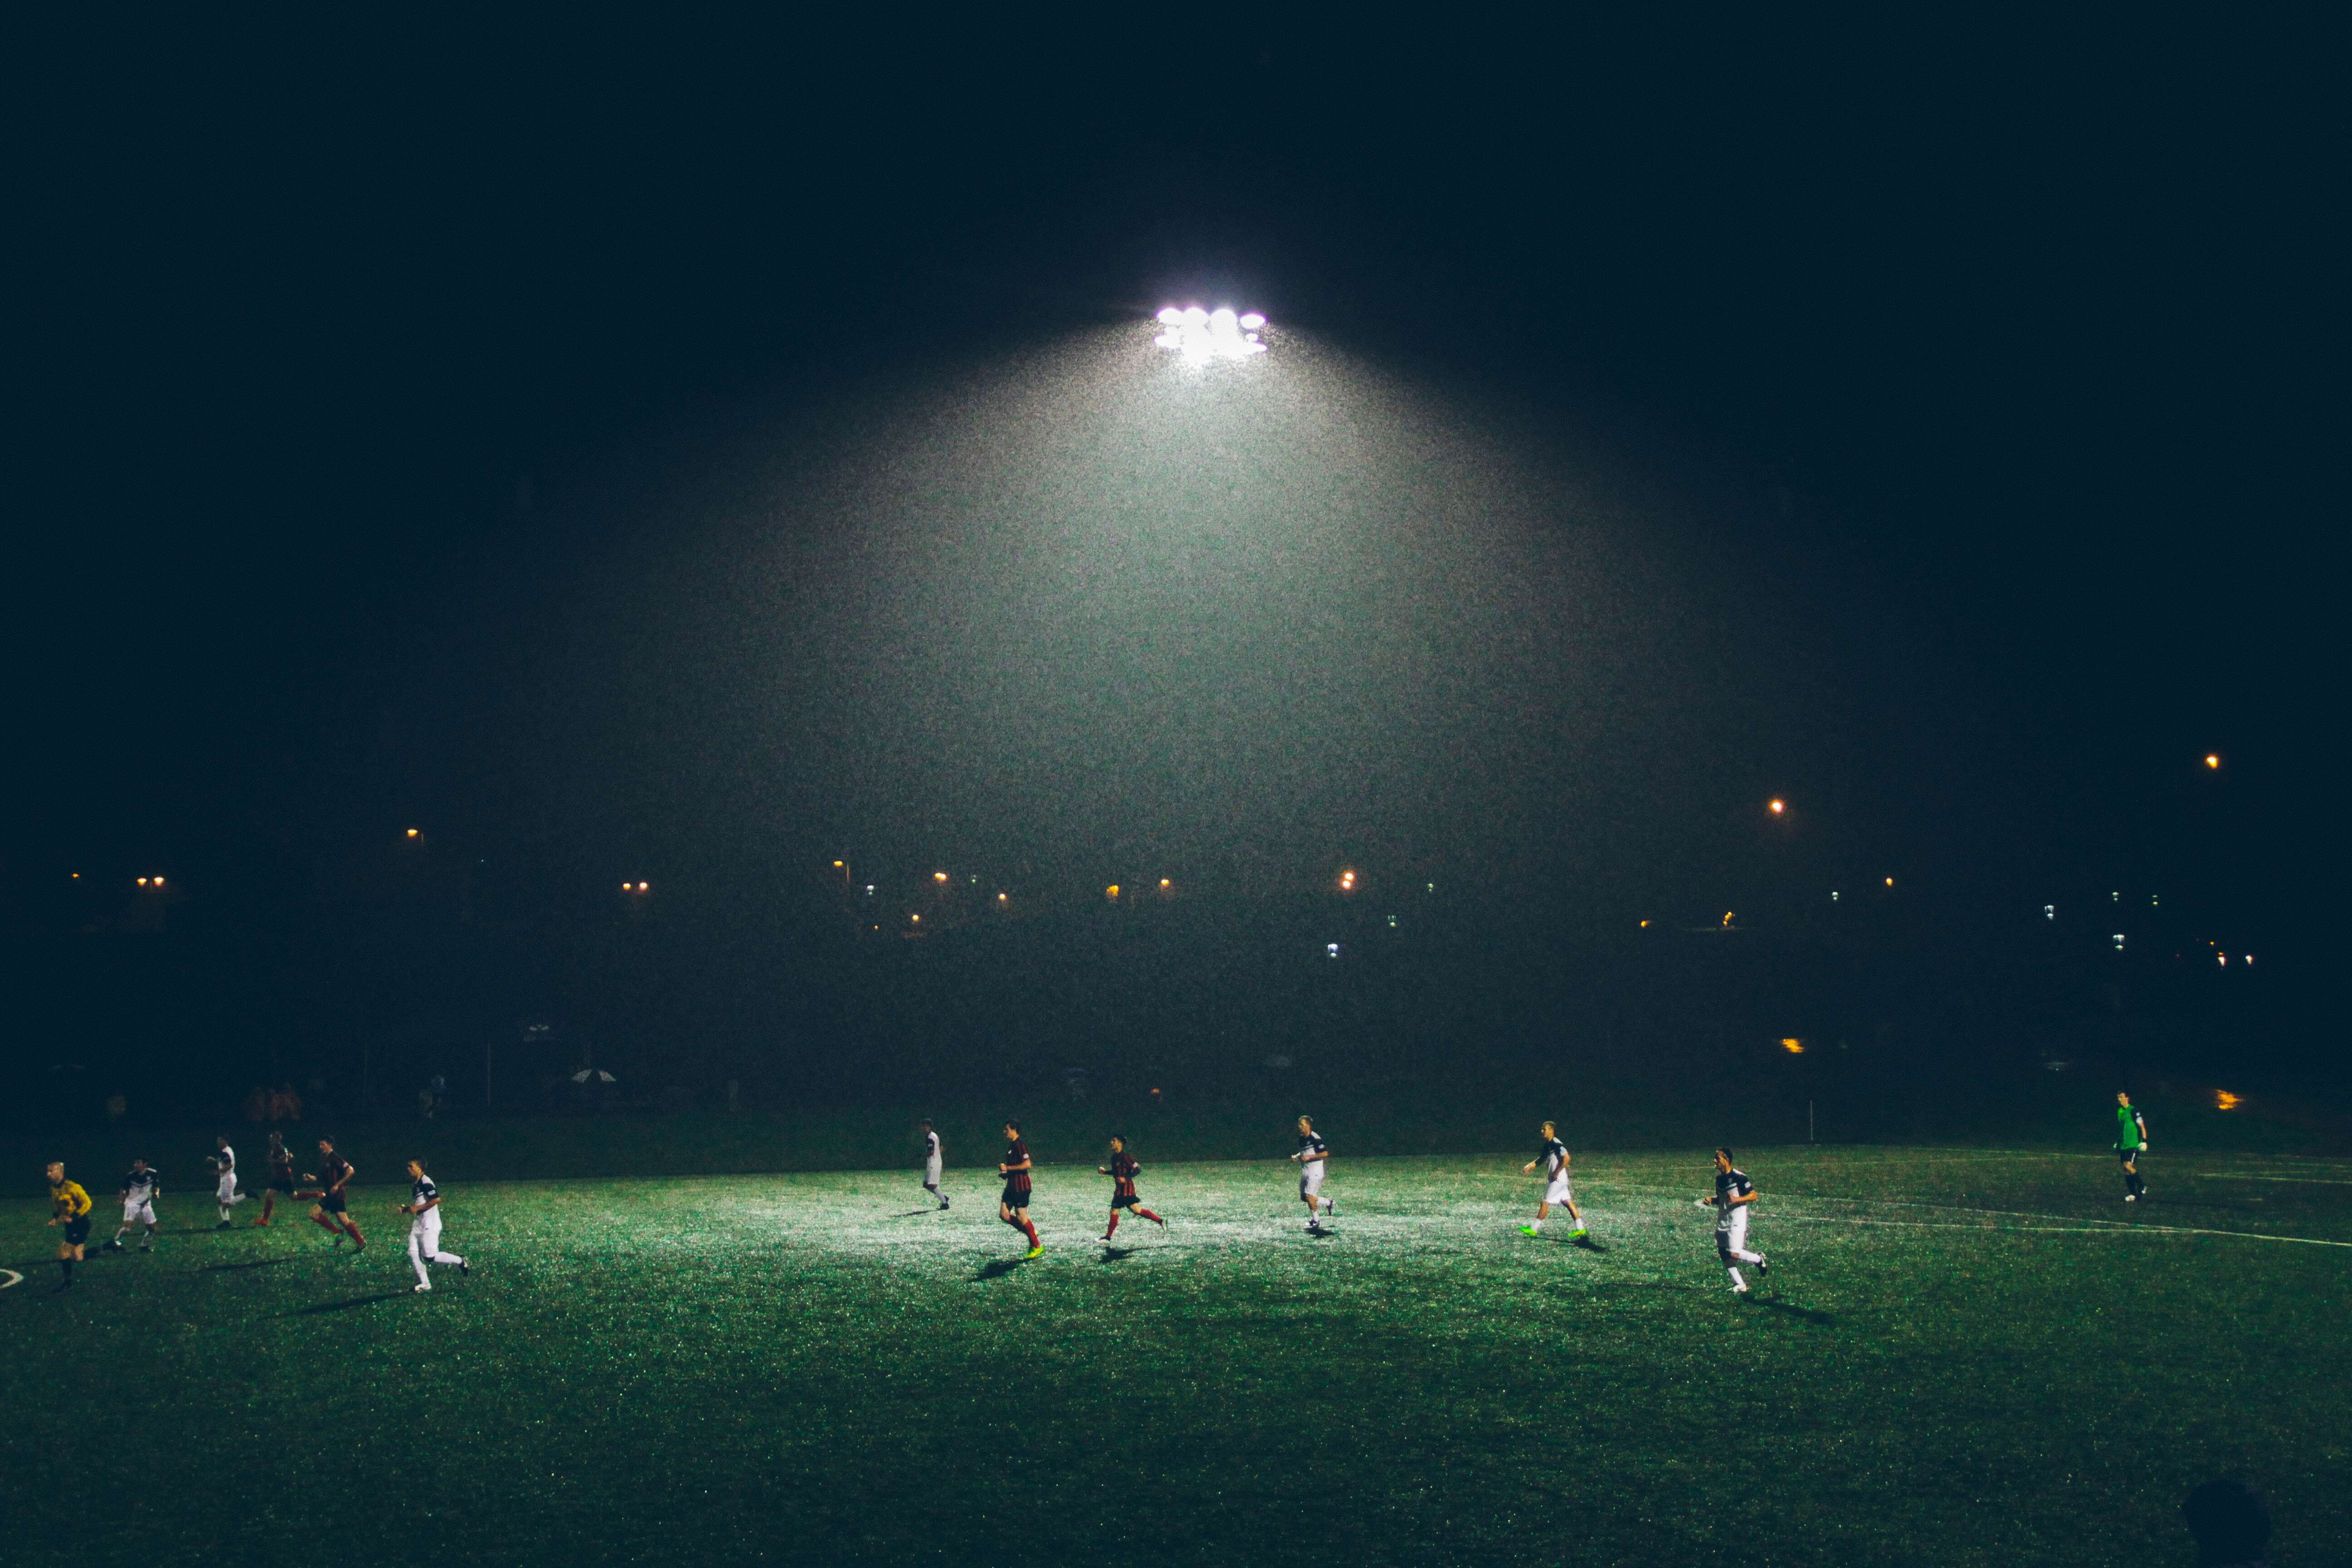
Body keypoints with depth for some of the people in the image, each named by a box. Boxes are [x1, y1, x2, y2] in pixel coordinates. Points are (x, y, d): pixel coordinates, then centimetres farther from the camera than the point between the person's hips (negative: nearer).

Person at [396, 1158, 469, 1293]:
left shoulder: (425, 1182, -15)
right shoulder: (414, 1185, 15)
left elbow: (437, 1199, -23)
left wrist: (417, 1208, -19)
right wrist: (406, 1209, 7)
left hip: (429, 1225, -9)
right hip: (417, 1225, 9)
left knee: (430, 1257, -10)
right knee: (413, 1254, 2)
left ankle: (460, 1261, 7)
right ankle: (424, 1284, 10)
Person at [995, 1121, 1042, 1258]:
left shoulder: (1020, 1146, -16)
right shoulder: (1010, 1145, 15)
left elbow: (1027, 1164, -25)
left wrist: (1008, 1168, -21)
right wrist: (1004, 1172, 10)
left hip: (1021, 1187, -10)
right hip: (1011, 1186, 10)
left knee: (1021, 1217, -6)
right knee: (1004, 1214, 6)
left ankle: (1037, 1247, 5)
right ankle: (1031, 1232, 16)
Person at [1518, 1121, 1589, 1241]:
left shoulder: (1556, 1144, -17)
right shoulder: (1547, 1145, 13)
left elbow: (1566, 1158, -27)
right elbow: (1542, 1159, 23)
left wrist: (1557, 1172, -22)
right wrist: (1529, 1166, 10)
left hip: (1558, 1180, -10)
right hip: (1556, 1180, 10)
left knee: (1545, 1203, -3)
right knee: (1568, 1203, 9)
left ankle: (1534, 1229, 3)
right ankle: (1581, 1229, 10)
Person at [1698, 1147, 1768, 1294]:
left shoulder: (1739, 1177, -14)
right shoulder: (1719, 1178, 11)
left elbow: (1753, 1195, -12)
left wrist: (1737, 1200, -26)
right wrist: (1711, 1201, 2)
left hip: (1737, 1220, -8)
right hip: (1722, 1220, 8)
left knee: (1734, 1253, -15)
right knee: (1723, 1254, 3)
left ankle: (1758, 1259, 14)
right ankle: (1739, 1285, 13)